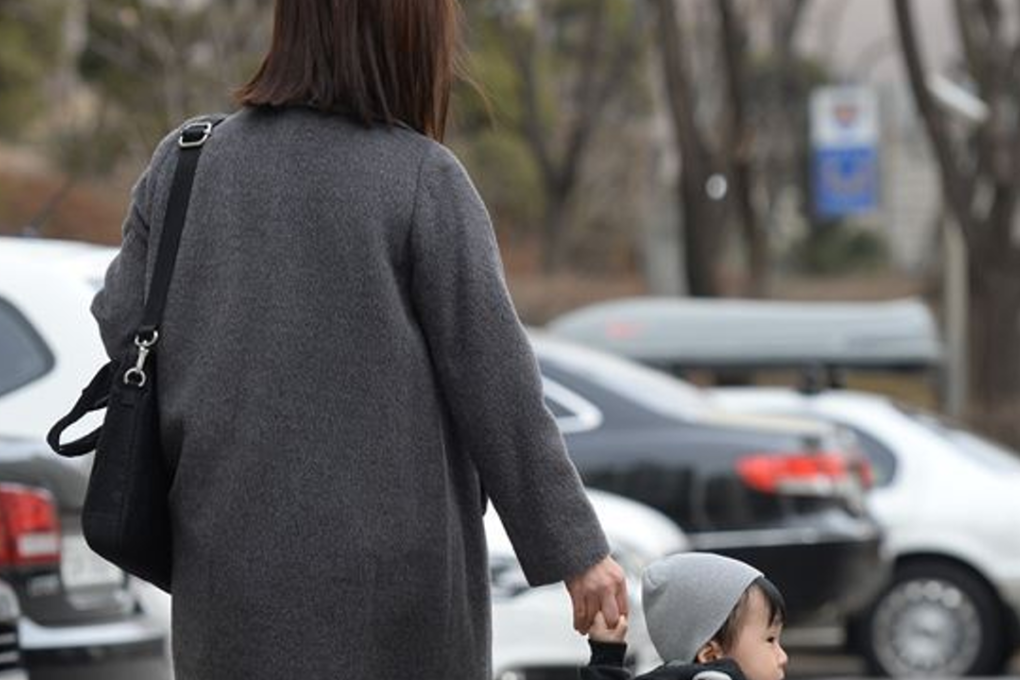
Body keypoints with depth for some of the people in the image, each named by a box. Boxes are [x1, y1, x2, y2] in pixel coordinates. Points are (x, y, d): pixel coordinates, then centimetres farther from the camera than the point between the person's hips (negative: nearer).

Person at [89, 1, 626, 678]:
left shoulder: (183, 163, 2)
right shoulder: (424, 179, -9)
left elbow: (123, 329, 6)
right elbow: (495, 383, -8)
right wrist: (574, 546, -1)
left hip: (233, 557, 3)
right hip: (388, 571, -3)